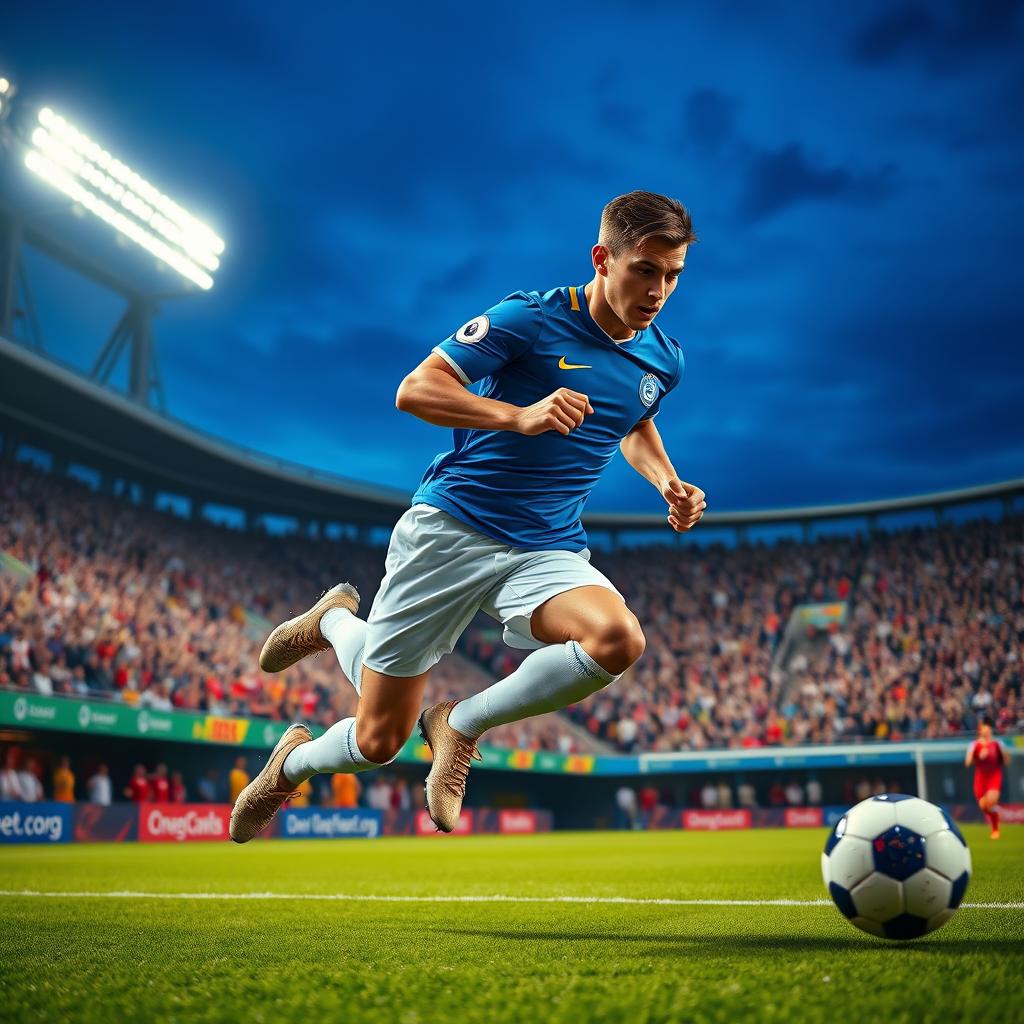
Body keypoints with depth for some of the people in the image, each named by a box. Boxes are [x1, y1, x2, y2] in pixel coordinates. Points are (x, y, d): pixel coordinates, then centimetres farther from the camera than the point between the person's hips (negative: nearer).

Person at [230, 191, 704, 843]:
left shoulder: (664, 360, 7)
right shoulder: (531, 318, -11)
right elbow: (415, 390, -14)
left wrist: (667, 483, 9)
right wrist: (521, 416, -28)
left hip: (549, 553, 4)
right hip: (451, 531, -4)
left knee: (619, 640, -31)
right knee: (378, 741, 0)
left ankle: (463, 724, -8)